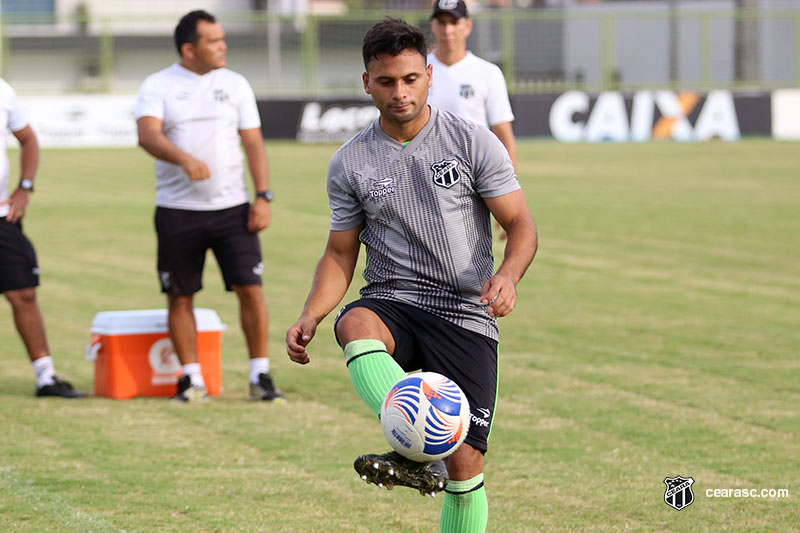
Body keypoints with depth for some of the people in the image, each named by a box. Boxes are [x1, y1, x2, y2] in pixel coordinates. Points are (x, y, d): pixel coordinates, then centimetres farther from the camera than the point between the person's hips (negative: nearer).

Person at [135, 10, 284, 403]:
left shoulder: (234, 84, 9)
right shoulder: (158, 86, 0)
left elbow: (253, 142, 8)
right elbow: (147, 134, -17)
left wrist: (263, 197, -2)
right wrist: (184, 159, -35)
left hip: (232, 208, 1)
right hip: (177, 210, -1)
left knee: (251, 289, -6)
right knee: (179, 297, 3)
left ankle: (260, 376, 2)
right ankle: (191, 379, 14)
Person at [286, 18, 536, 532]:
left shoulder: (473, 142, -1)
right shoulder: (350, 163, 6)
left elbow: (521, 224, 0)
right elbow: (341, 254, 13)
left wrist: (508, 276, -22)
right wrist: (311, 316, -6)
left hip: (465, 313, -1)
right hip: (392, 302, 1)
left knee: (465, 465, -9)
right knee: (354, 326, -37)